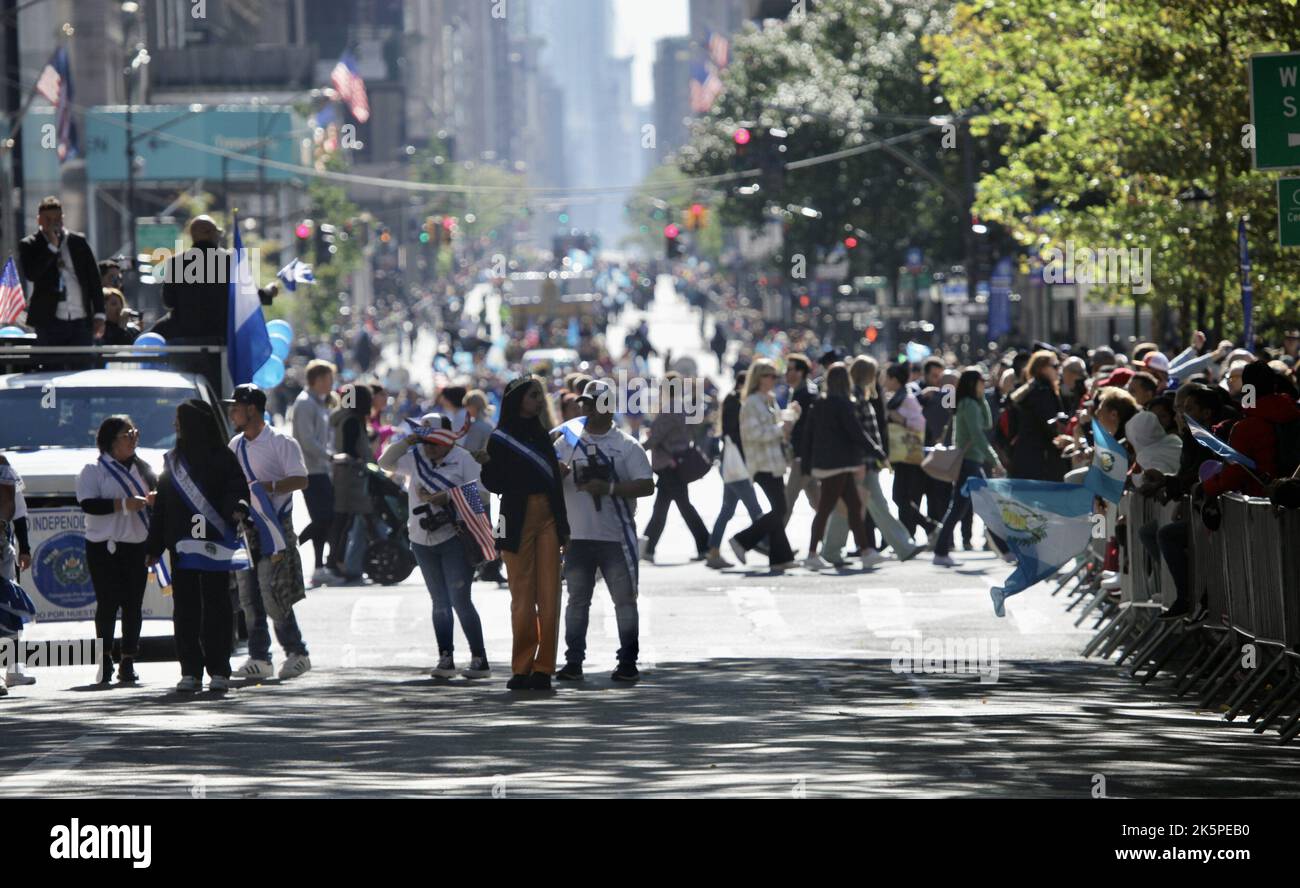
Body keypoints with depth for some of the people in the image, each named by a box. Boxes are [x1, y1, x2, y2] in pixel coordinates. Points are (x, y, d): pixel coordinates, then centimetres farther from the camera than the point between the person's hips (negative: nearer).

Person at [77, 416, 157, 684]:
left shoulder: (143, 468, 17)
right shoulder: (94, 470, -1)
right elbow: (88, 504, -13)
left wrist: (154, 500, 0)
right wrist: (123, 504, -19)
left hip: (137, 546, 5)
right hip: (105, 547, -5)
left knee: (134, 604, 1)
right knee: (108, 603, -7)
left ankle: (128, 661, 5)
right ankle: (105, 660, 1)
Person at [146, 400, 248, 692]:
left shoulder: (221, 457, 1)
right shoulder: (173, 460, 17)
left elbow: (237, 487, -7)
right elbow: (161, 504, 17)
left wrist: (237, 509, -30)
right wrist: (154, 547, 12)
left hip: (213, 544, -5)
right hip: (181, 545, 5)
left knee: (216, 605, -4)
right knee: (185, 608, 1)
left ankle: (219, 671, -1)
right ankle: (190, 672, 3)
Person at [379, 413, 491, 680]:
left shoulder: (463, 459, -5)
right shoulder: (415, 458, 9)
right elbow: (385, 462, 10)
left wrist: (448, 497, -20)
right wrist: (406, 442, -3)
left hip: (454, 539, -6)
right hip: (423, 541, 6)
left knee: (460, 600, -9)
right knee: (440, 602, 9)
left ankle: (479, 660, -5)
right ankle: (445, 658, 12)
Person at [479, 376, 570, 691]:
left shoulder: (541, 434, 17)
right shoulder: (500, 438, 1)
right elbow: (496, 485, -3)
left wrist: (563, 527, 16)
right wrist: (486, 464, -23)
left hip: (547, 519, 4)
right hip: (517, 520, -4)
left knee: (549, 594, -3)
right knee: (522, 594, -4)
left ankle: (543, 667, -3)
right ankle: (522, 667, 1)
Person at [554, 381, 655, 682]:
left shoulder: (626, 445, 1)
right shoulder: (567, 442, 10)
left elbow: (647, 485, -6)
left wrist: (609, 488, -18)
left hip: (616, 536, -3)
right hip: (577, 535, 3)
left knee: (625, 598, 0)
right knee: (577, 599, 7)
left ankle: (628, 662, 3)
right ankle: (573, 661, 12)